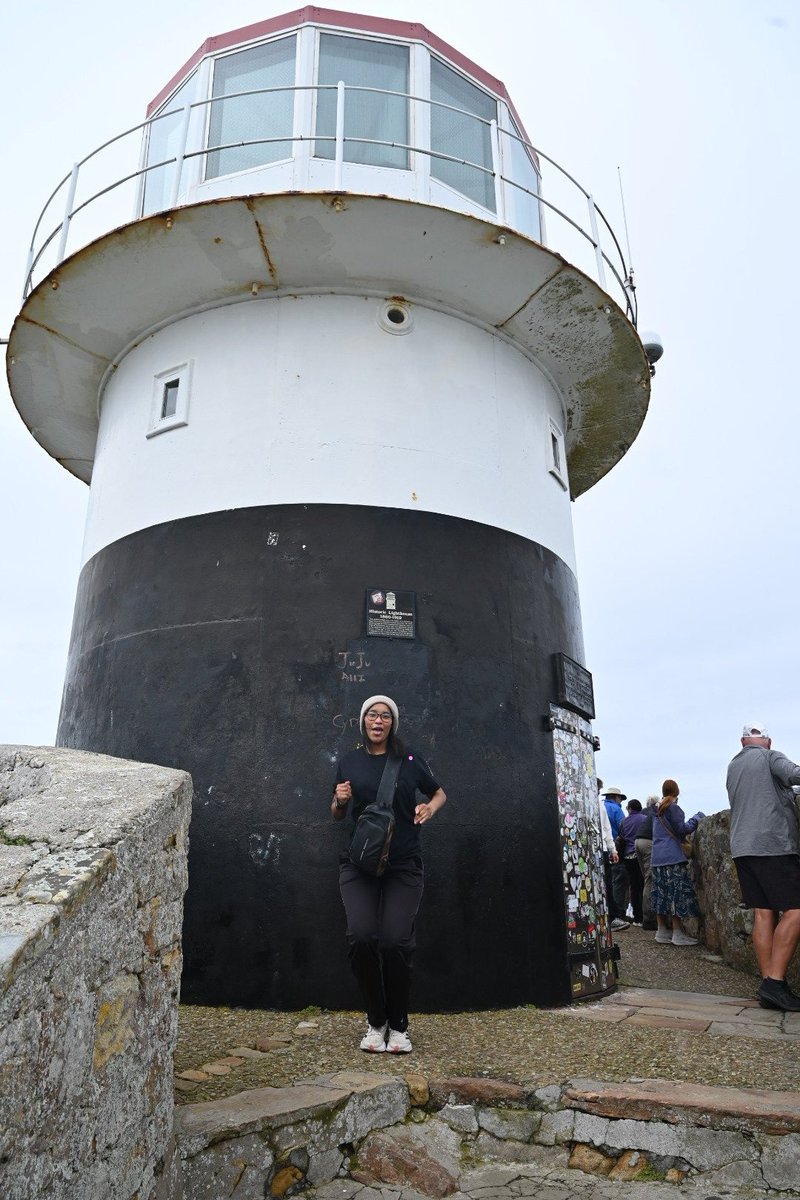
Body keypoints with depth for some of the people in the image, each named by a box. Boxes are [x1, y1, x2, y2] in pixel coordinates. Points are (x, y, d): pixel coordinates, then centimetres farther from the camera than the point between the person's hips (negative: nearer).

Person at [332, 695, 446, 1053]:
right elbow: (337, 815, 20)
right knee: (362, 936, -15)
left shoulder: (409, 760, 4)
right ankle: (375, 1022, 9)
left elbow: (439, 793, 19)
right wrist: (340, 800, -3)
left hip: (403, 864, -1)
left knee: (395, 940, -12)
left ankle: (398, 1026, 12)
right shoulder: (349, 762, 8)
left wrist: (430, 807, -3)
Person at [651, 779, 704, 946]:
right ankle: (678, 933, -6)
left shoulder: (657, 809, 17)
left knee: (661, 893, 10)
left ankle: (662, 931, 14)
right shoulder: (673, 808, -8)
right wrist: (696, 819, 1)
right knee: (677, 893, -6)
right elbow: (681, 830, -11)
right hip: (673, 857, -9)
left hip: (657, 857, 9)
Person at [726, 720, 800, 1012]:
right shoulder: (771, 757, 0)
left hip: (742, 847, 7)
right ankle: (775, 981, -14)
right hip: (773, 844, -7)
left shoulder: (732, 766, 20)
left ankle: (769, 984, -1)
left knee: (763, 912, 4)